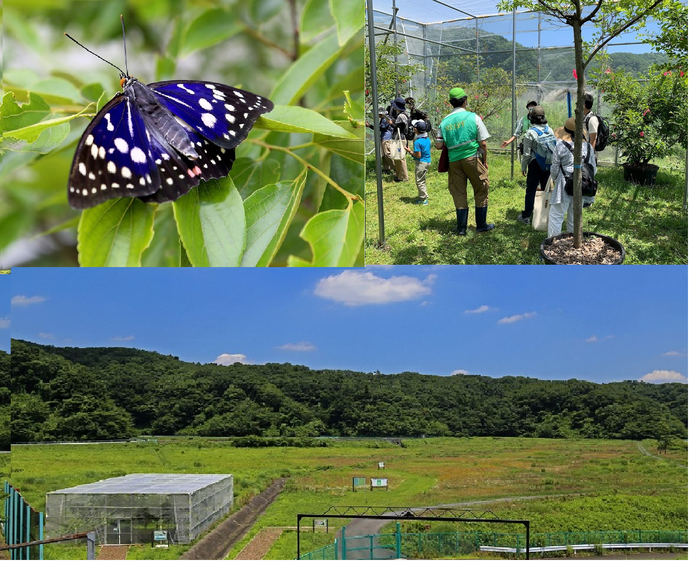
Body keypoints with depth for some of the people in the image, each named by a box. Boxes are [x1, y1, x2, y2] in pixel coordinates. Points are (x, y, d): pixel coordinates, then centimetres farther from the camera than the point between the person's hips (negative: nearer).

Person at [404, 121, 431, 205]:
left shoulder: (418, 142, -22)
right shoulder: (428, 139, 5)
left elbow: (418, 155, -22)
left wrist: (410, 151, -10)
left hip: (421, 163, -9)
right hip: (428, 161, 9)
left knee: (420, 181, 0)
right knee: (422, 180, 19)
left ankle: (424, 199, 3)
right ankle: (423, 197, 26)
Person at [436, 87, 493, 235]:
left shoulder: (445, 121, 1)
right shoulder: (473, 117, -6)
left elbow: (439, 145, 0)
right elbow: (483, 143, -6)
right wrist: (484, 161, 6)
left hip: (454, 160, 3)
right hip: (473, 158, -3)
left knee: (459, 193, 10)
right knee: (481, 191, 11)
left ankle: (461, 228, 12)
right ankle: (481, 225, 16)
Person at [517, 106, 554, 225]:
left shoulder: (530, 132, -15)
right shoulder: (550, 130, 1)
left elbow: (527, 153, -12)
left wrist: (523, 167, 0)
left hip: (535, 164, -5)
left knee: (531, 190, 2)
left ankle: (526, 216, 6)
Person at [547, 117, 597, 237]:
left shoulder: (561, 146, -10)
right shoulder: (588, 147, 2)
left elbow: (555, 169, -3)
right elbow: (593, 169, 8)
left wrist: (555, 179, 17)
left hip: (564, 188, -5)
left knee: (556, 217, 2)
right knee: (575, 218, 16)